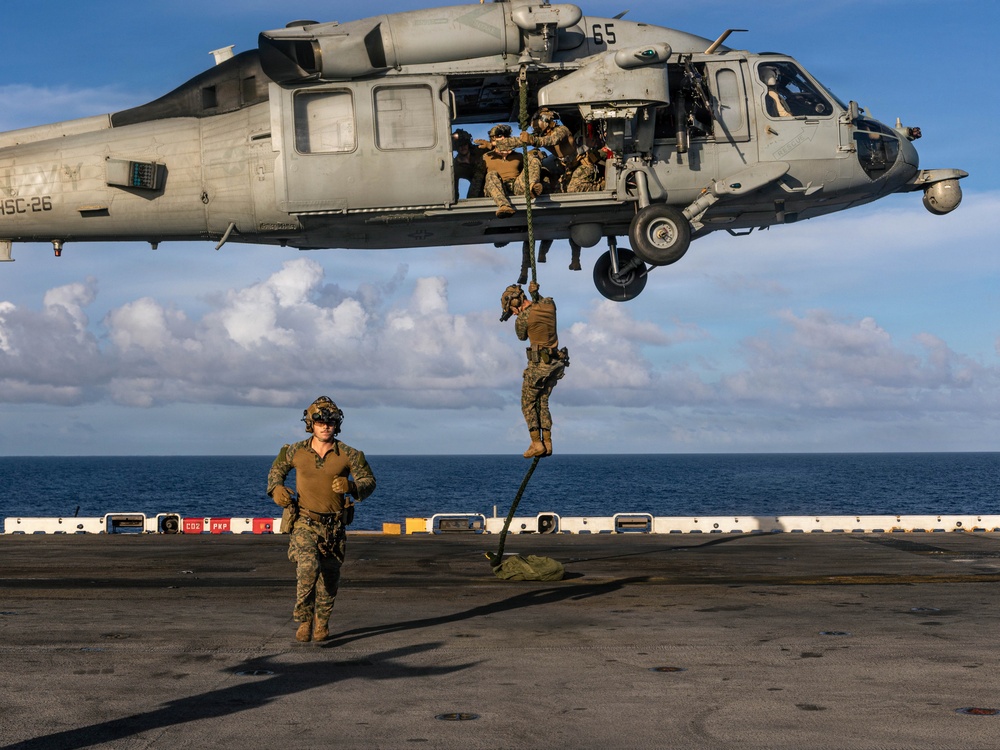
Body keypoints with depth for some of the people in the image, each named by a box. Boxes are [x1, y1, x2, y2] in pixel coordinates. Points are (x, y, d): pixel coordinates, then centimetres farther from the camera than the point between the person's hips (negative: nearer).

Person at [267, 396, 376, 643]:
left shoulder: (348, 455, -6)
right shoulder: (296, 451, -3)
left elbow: (369, 481, 2)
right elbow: (277, 468, 17)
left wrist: (352, 486, -19)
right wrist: (276, 488, -2)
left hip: (335, 526, 1)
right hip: (305, 523, -1)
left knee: (330, 578, 9)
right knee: (308, 568, -23)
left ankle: (322, 624, 31)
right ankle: (304, 621, -5)